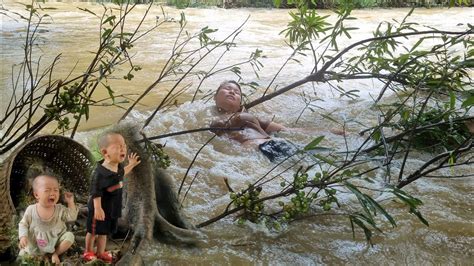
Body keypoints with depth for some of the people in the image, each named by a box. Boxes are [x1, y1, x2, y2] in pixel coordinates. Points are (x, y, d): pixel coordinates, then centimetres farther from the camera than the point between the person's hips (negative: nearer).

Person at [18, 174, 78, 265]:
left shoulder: (60, 209, -9)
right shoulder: (31, 209, -11)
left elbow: (72, 217, -10)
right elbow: (23, 224, -2)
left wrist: (70, 203, -16)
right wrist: (23, 236, -18)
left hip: (56, 240, 0)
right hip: (35, 244, 0)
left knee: (69, 236, -20)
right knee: (23, 254, -10)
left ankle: (56, 253, -3)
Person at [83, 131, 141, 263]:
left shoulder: (118, 167, -5)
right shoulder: (100, 173, -31)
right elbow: (96, 193, -27)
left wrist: (131, 165, 22)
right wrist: (98, 208, -29)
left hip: (112, 208, 7)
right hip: (100, 209, -7)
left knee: (104, 232, 21)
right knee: (93, 231, 15)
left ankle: (100, 253, 37)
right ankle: (88, 252, 36)